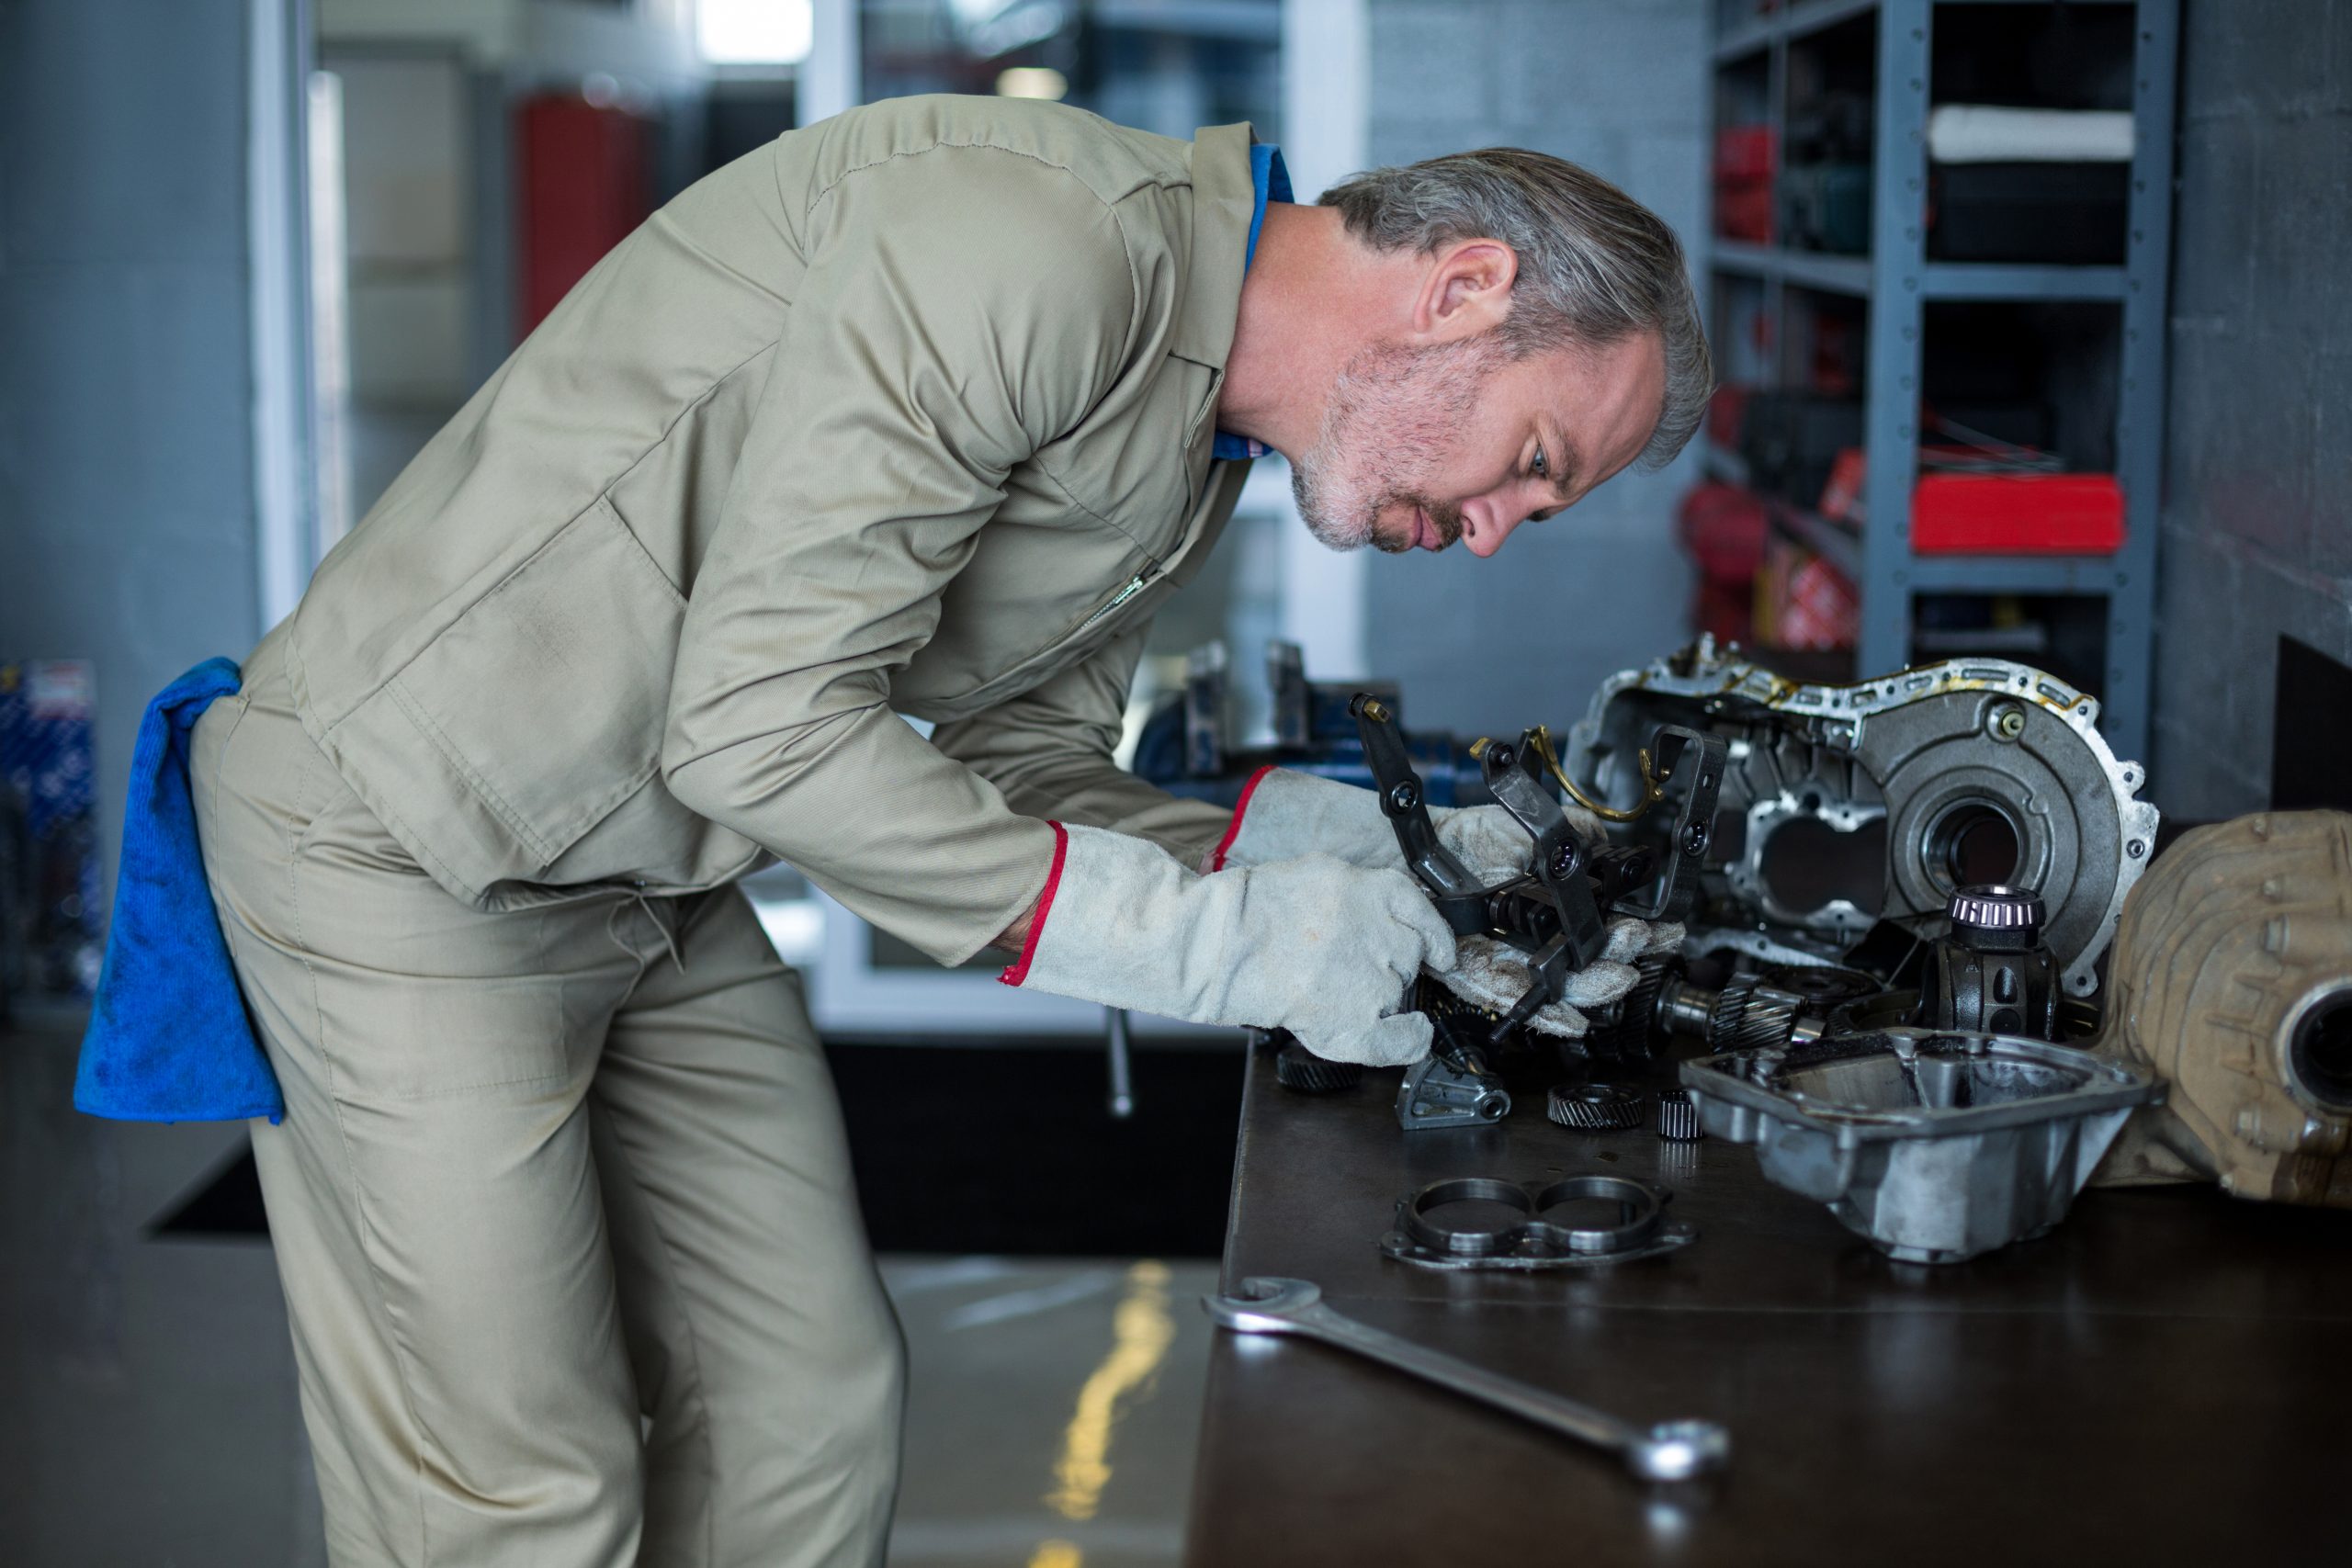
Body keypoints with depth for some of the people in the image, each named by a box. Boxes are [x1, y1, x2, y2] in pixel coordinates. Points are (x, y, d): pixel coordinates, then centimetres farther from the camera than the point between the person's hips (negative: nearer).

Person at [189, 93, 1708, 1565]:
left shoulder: (1196, 456, 6)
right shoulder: (1037, 236, -27)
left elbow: (1017, 775, 10)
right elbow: (756, 727, -29)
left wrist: (1322, 851, -6)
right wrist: (1199, 940, -27)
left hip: (654, 888, 9)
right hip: (409, 837, -9)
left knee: (811, 1405, 10)